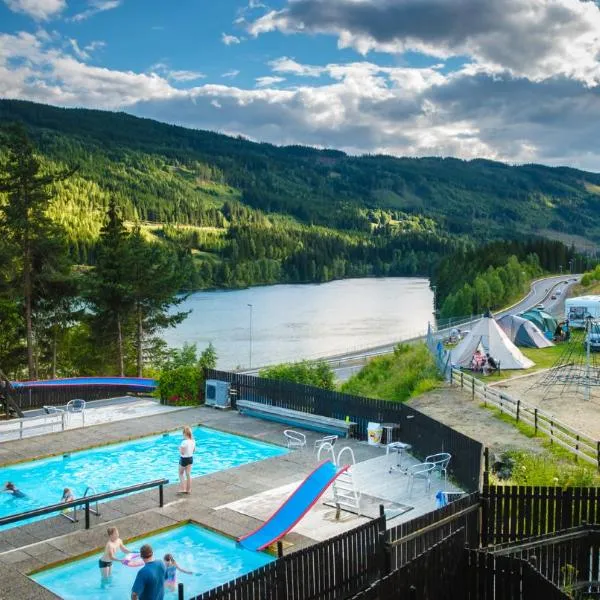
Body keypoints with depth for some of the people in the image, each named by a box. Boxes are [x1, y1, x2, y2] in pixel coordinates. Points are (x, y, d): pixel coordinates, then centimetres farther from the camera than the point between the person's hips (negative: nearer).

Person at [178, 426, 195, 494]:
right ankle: (189, 490, 21)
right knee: (188, 474, 14)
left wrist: (180, 449, -5)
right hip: (190, 458, 6)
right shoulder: (193, 441, -3)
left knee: (181, 474, 14)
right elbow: (194, 450, 9)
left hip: (184, 459, -6)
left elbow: (182, 452, -22)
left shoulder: (184, 442, -25)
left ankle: (182, 489, 11)